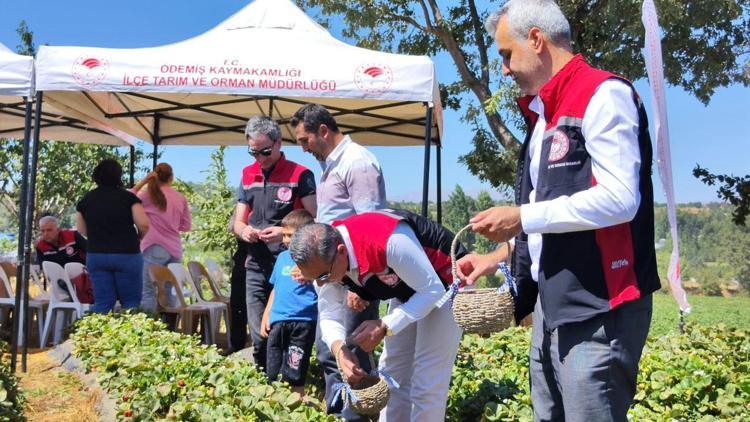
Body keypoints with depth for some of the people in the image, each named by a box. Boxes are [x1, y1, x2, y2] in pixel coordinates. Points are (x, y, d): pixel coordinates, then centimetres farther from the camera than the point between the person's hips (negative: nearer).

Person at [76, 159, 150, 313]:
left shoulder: (86, 199, 5)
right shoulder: (128, 197, -4)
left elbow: (82, 230, 11)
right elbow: (143, 224, -11)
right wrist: (138, 237, 9)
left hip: (96, 255, 3)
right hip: (127, 255, -3)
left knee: (102, 303, 6)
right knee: (131, 302, 4)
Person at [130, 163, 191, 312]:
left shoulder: (148, 195, -4)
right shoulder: (181, 198, 6)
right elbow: (186, 226, 11)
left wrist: (142, 182, 5)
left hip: (155, 249, -4)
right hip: (175, 250, 4)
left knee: (147, 293, -1)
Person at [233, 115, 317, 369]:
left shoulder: (300, 175, -4)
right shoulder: (248, 175, 13)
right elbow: (238, 221, 16)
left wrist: (285, 232, -23)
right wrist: (244, 231, -7)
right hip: (256, 269, 5)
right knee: (260, 338, 9)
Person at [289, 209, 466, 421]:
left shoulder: (390, 242, -41)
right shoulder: (323, 258, -17)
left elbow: (432, 290, -31)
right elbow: (329, 315, -8)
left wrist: (384, 327, -35)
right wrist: (340, 350, -29)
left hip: (444, 286, -7)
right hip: (407, 290, 7)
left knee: (427, 383, -8)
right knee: (393, 376, 11)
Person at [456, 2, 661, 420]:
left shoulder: (604, 95, -10)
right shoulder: (544, 115, 17)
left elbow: (619, 199, -21)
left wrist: (522, 217, -16)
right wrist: (497, 258, 14)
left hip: (599, 310, -9)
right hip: (552, 307, 9)